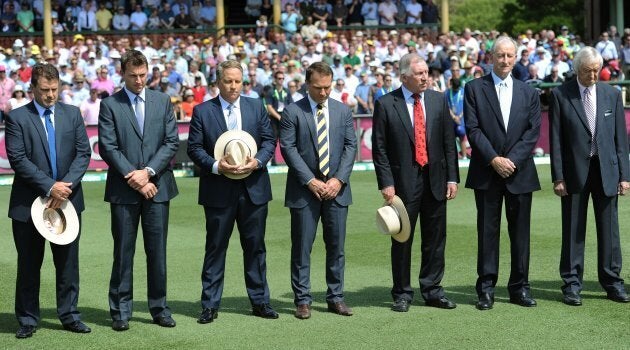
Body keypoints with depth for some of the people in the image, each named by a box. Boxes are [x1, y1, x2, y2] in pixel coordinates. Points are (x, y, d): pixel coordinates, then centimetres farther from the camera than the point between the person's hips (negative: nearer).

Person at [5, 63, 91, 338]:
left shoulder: (72, 114, 7)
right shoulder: (17, 118, -3)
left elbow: (83, 153, 1)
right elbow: (18, 160, -11)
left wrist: (66, 185, -13)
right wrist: (49, 187, -17)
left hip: (67, 199, 3)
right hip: (29, 202, -3)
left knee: (68, 262, 8)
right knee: (29, 265, 6)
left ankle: (69, 315, 18)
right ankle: (27, 319, 16)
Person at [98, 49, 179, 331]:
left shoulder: (162, 101, 9)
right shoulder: (110, 105, 1)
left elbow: (172, 141, 2)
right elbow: (108, 147, -6)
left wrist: (148, 172, -10)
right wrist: (132, 177, -13)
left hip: (157, 186, 2)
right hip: (123, 190, -2)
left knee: (157, 250, 7)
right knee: (123, 252, 3)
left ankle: (159, 308, 16)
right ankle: (121, 311, 11)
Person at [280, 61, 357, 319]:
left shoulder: (343, 111, 9)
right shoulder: (292, 112, -2)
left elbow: (351, 145, 6)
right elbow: (288, 148, -7)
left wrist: (339, 179, -7)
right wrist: (310, 181, -13)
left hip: (336, 188, 3)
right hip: (304, 190, -3)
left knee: (336, 246, 7)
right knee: (302, 247, 0)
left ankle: (336, 298, 16)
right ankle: (303, 299, 8)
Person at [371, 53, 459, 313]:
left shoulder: (438, 100, 7)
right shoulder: (386, 104, -3)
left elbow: (449, 142, 8)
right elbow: (379, 148, -4)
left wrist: (452, 177, 2)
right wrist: (386, 183, -10)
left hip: (435, 180, 3)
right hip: (403, 182, -3)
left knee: (435, 239, 8)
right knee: (402, 240, 4)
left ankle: (432, 291, 18)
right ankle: (402, 293, 14)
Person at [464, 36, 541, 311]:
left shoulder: (529, 93, 11)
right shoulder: (474, 89, 4)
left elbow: (533, 132, 3)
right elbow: (473, 129, -4)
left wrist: (512, 160, -10)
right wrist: (494, 159, -13)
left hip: (520, 172, 2)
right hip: (486, 173, -2)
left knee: (520, 231, 5)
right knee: (487, 231, 1)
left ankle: (519, 287, 13)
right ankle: (486, 287, 7)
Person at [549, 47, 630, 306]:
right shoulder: (560, 95, -1)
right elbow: (555, 139, -3)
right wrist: (558, 177, -8)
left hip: (607, 170, 2)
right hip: (575, 171, -2)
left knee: (609, 229, 6)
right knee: (573, 231, 3)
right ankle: (572, 284, 10)